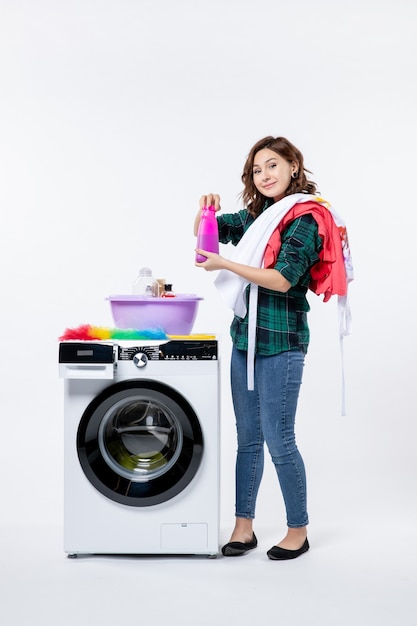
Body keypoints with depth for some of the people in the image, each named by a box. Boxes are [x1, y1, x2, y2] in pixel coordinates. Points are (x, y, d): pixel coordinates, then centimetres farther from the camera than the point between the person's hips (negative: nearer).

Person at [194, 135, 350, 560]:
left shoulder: (306, 218, -10)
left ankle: (298, 531, 14)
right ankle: (243, 526, 22)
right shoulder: (256, 215, 13)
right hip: (245, 336, 7)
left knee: (279, 441, -2)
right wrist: (206, 209, -1)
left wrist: (225, 265, -20)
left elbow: (283, 279, -19)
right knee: (248, 438, 12)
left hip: (281, 341, -7)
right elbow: (206, 232, 21)